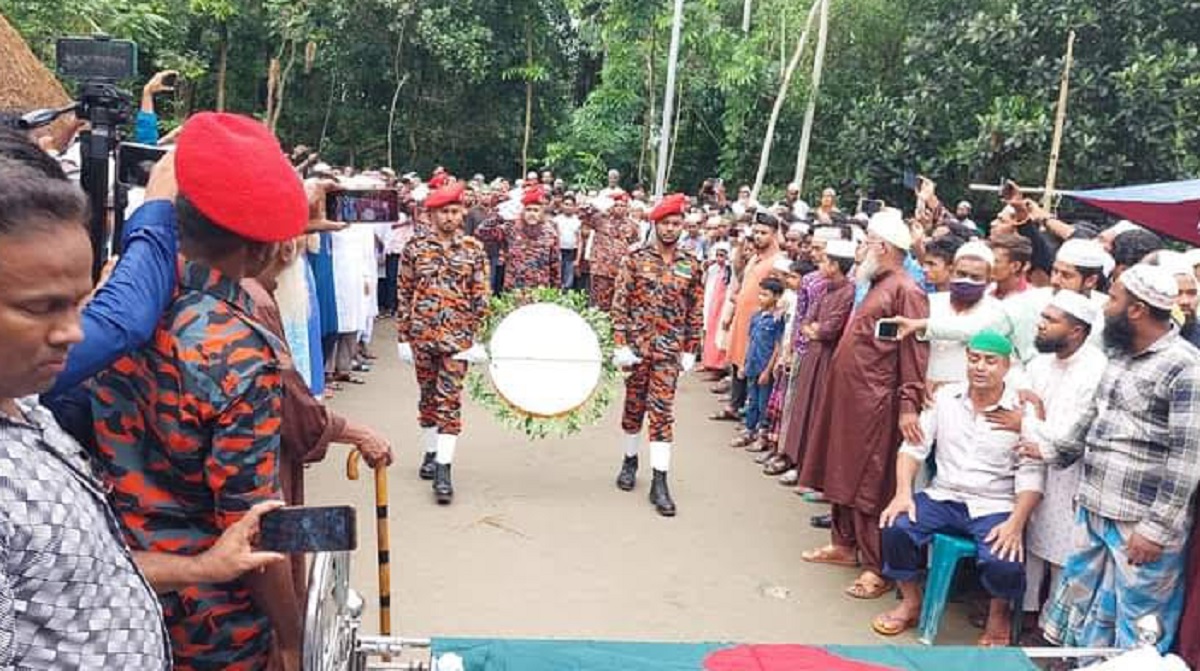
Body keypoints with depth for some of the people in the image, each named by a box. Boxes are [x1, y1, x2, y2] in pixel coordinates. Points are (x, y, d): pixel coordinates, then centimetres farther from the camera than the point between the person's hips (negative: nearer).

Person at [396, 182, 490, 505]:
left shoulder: (474, 249, 1)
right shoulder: (415, 248, 3)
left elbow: (480, 298, 2)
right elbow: (404, 294, 4)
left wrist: (479, 339, -3)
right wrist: (402, 337, 1)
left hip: (457, 336, -2)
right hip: (421, 335, 2)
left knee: (449, 400, -5)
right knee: (428, 396, 14)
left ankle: (443, 469, -6)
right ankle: (431, 453, 30)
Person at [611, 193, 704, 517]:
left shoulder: (691, 266, 3)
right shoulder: (636, 259, -2)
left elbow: (696, 312, 7)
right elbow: (620, 304, -4)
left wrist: (690, 350, 3)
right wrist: (620, 344, -9)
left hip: (669, 350, 0)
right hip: (637, 345, 0)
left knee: (663, 411, -2)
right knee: (634, 406, 13)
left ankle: (659, 482, -1)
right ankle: (630, 461, 33)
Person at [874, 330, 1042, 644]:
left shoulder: (1023, 411, -4)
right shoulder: (945, 396, 5)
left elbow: (1031, 475, -8)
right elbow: (914, 446, 3)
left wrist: (1016, 523, -22)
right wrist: (903, 492, -11)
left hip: (995, 507, -3)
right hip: (943, 497, 3)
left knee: (1004, 563, -30)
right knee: (896, 528, -23)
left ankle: (999, 613, 9)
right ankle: (911, 602, 6)